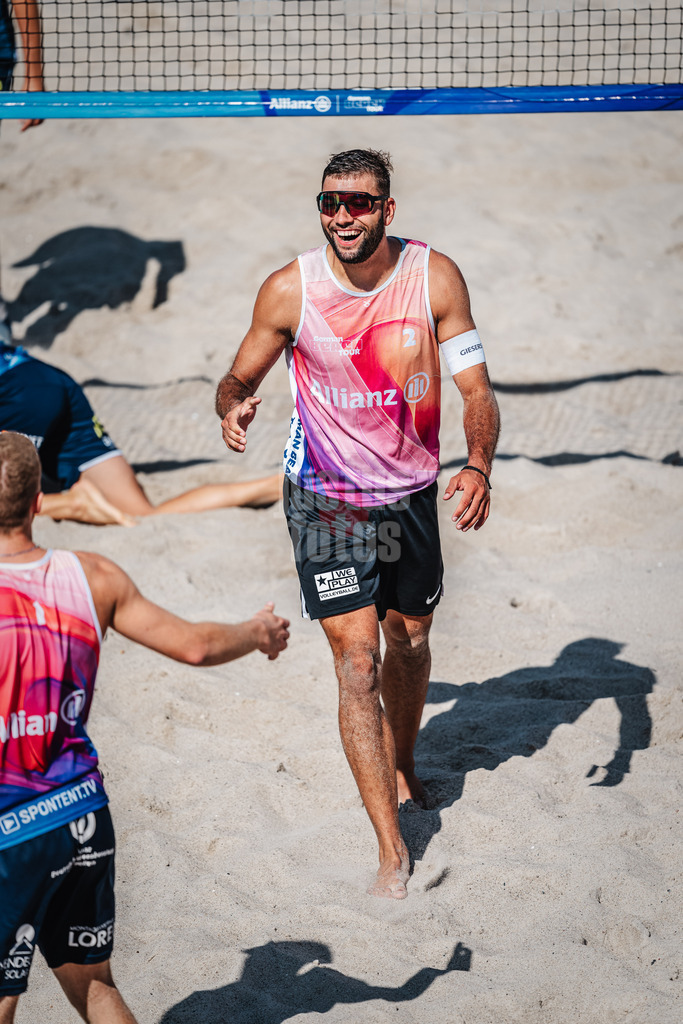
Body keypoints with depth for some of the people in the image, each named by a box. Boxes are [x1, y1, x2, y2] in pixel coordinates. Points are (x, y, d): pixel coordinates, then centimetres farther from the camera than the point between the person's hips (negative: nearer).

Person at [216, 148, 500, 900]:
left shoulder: (434, 278, -14)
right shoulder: (290, 290, -16)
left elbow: (475, 388, -12)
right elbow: (241, 376, -3)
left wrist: (479, 469, -30)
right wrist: (232, 408, -28)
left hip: (411, 493, 3)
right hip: (325, 500, -3)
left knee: (409, 641, 20)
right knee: (357, 664, -10)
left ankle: (399, 770, 49)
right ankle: (391, 846, -8)